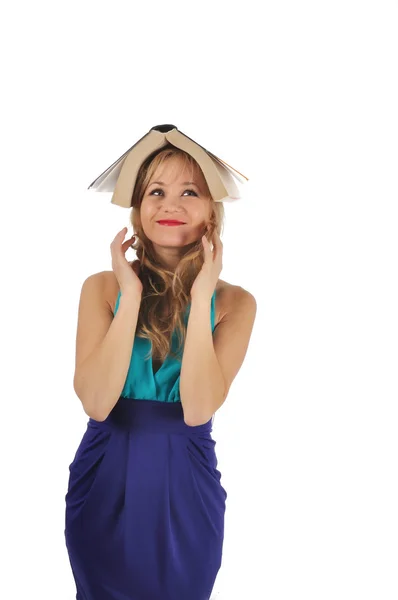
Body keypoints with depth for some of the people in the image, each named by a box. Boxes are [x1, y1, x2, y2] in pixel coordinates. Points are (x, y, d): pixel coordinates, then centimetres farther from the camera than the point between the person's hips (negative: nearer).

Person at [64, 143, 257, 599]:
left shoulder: (234, 302, -7)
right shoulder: (102, 286, -6)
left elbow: (198, 409, -19)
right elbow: (96, 403, -18)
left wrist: (200, 298, -21)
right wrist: (132, 297, -19)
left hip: (184, 481, 0)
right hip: (105, 476, 1)